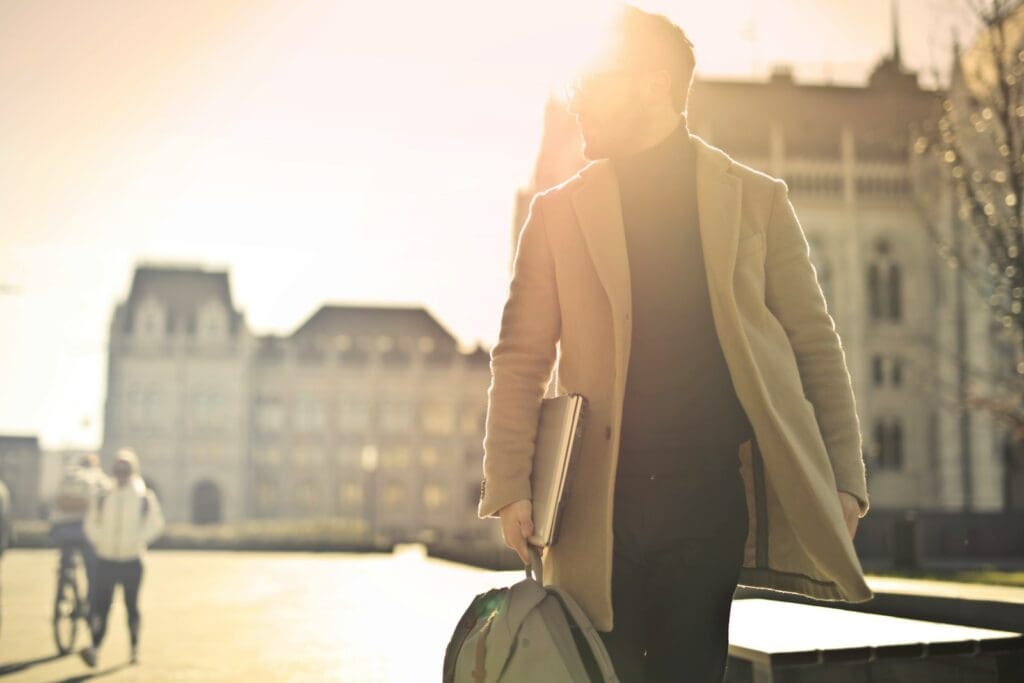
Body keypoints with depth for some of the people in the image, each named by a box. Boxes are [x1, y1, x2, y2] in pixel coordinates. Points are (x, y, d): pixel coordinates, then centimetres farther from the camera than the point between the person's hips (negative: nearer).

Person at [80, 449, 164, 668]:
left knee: (131, 605, 3)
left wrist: (137, 540, -4)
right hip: (105, 560, 1)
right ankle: (95, 648, 0)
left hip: (131, 561, -1)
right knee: (101, 605, 1)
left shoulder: (144, 497, -3)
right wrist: (101, 541, 2)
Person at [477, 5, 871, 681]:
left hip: (715, 492, -1)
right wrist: (510, 487, -4)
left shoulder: (757, 199, 8)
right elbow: (521, 358, 6)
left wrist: (844, 478, -1)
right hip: (600, 502, 1)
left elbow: (815, 344, 8)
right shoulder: (558, 211, 9)